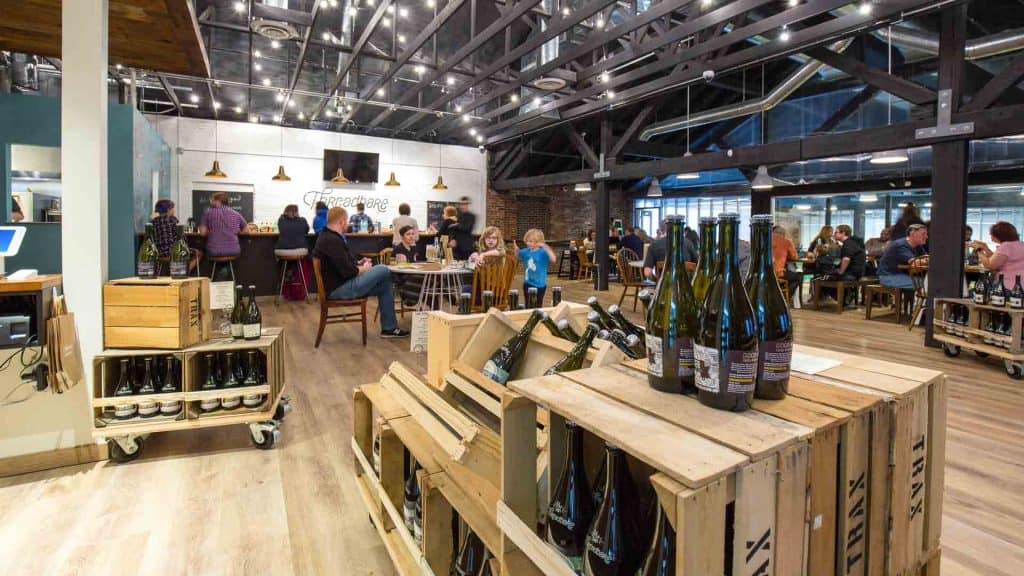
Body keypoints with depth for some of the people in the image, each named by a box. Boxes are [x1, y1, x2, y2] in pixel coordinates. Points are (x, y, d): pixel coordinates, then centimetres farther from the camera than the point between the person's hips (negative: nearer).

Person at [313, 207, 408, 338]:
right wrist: (363, 269, -5)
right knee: (383, 271, -13)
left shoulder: (327, 236, 13)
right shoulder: (332, 240, -21)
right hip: (339, 289, -11)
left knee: (384, 284, 10)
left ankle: (389, 328, 11)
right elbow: (347, 271, -25)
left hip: (339, 284, 11)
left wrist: (358, 264, 10)